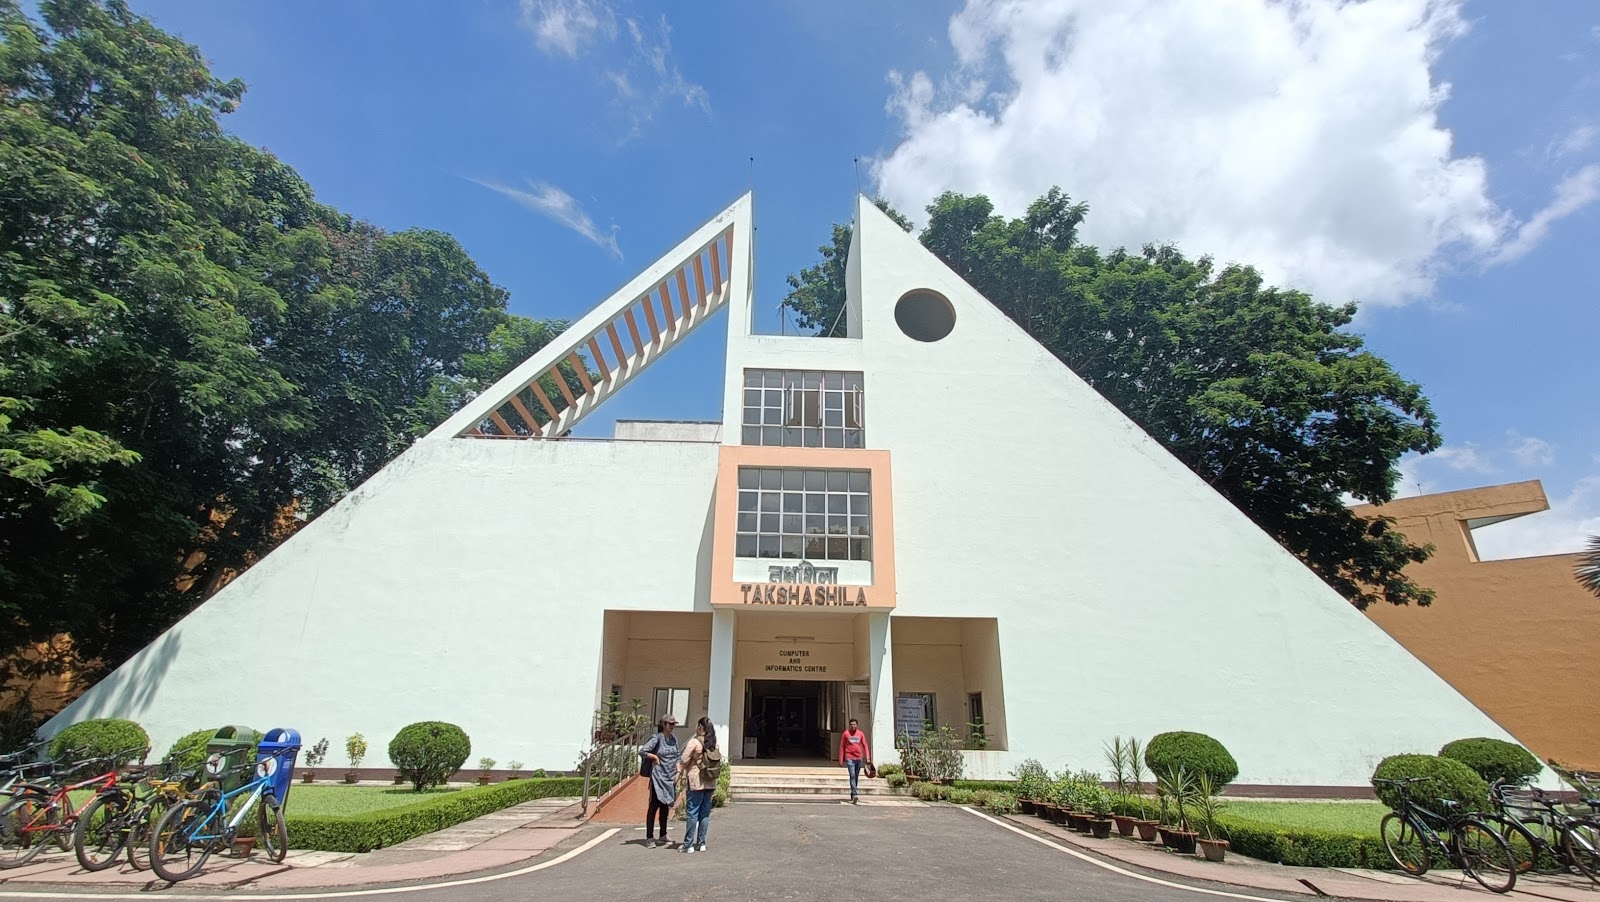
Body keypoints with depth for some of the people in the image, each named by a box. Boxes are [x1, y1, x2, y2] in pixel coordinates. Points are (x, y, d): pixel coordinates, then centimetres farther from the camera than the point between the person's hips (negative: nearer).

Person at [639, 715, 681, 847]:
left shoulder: (674, 739, 8)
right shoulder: (657, 738, -11)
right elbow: (642, 751, -15)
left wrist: (677, 772, 6)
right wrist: (655, 757, -14)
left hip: (670, 778, 6)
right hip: (658, 778, -6)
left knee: (665, 806, 14)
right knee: (654, 806, -4)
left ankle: (663, 835, 24)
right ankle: (649, 838, 2)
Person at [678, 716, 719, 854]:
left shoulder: (694, 742, -13)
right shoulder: (714, 743, 5)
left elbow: (684, 761, -11)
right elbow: (719, 761, 7)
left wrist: (680, 774, 4)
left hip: (696, 782, -6)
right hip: (710, 782, 6)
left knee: (693, 812, 1)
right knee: (705, 812, 11)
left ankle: (688, 845, 5)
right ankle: (701, 843, 16)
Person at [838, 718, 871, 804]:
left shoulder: (861, 734, 7)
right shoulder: (846, 734, 1)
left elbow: (865, 746, 6)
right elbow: (842, 747, 3)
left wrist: (867, 757, -5)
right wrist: (841, 759, 0)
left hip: (859, 758, 4)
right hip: (850, 758, -4)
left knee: (856, 777, 10)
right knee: (852, 776, -15)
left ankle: (852, 796, 22)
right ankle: (854, 796, -20)